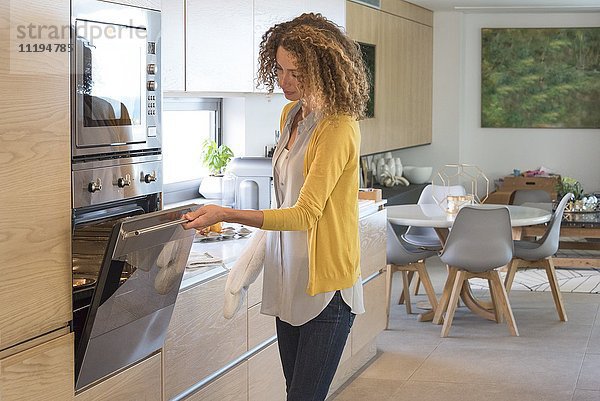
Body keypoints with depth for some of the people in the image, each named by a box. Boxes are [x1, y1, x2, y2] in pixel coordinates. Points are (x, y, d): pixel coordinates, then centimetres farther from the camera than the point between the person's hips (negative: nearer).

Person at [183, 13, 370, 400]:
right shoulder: (291, 114, 10)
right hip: (289, 281, 8)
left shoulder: (338, 129, -17)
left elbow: (305, 214, -22)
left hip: (326, 287, -8)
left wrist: (228, 214, -28)